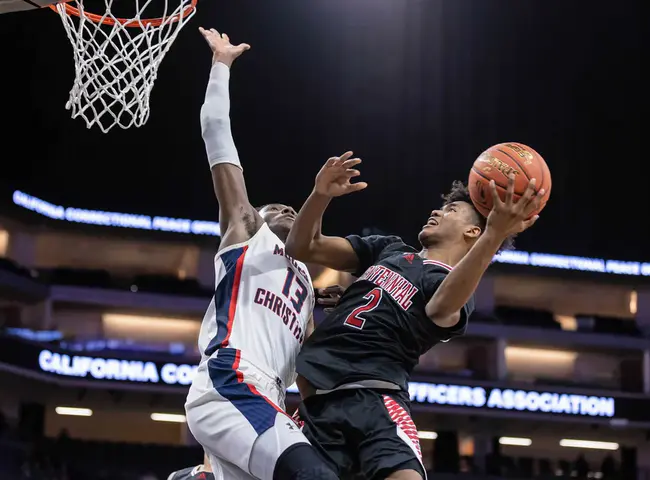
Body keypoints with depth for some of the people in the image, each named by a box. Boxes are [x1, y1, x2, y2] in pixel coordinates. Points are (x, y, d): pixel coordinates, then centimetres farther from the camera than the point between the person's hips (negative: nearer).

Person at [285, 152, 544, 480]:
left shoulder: (458, 288, 5)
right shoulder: (387, 248, 24)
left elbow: (442, 307, -22)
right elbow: (302, 248, 22)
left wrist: (495, 234, -38)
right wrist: (320, 195, 0)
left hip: (373, 396, -5)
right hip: (317, 400, 5)